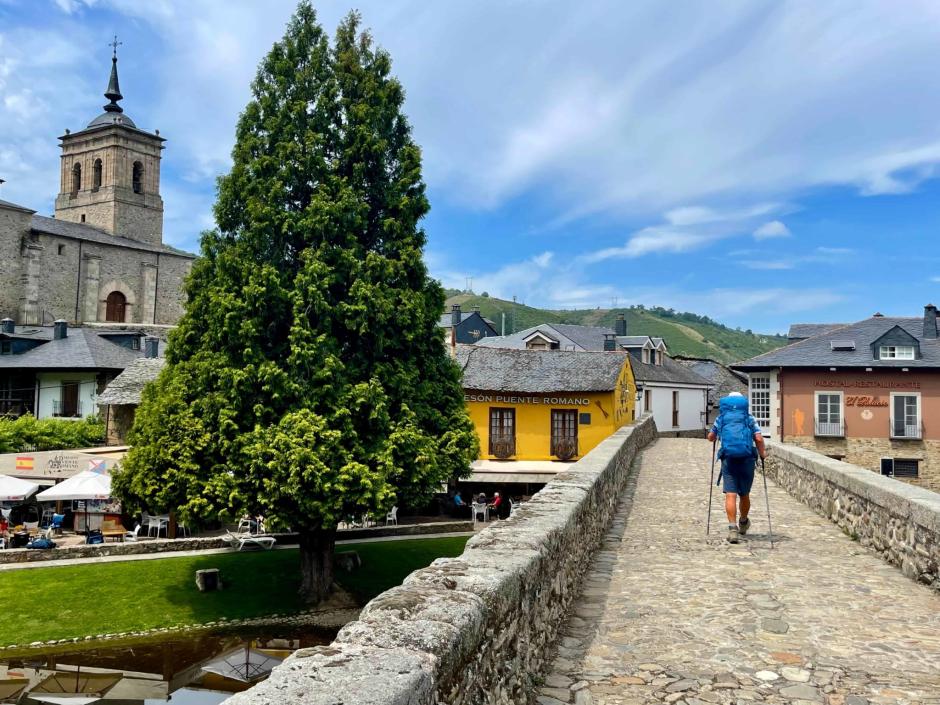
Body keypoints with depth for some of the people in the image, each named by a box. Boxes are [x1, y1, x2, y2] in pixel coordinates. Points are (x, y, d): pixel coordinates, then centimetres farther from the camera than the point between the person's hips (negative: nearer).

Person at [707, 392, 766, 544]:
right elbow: (758, 438, -3)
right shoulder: (749, 418, 10)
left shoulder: (720, 418, 12)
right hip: (747, 460, 1)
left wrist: (716, 437, 44)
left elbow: (711, 437, 22)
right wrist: (762, 453, 12)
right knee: (744, 494, 16)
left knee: (730, 495, -5)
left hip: (728, 460, -1)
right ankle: (743, 523, 37)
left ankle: (733, 529, -17)